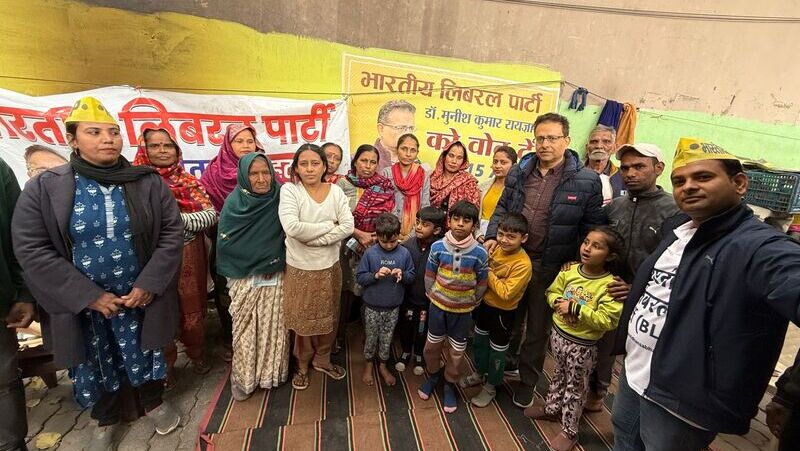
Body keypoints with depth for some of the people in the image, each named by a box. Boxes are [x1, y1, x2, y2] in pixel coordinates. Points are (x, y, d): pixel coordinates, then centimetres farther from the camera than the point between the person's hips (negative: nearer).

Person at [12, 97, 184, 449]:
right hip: (83, 304, 0)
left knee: (145, 355, 17)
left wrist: (149, 285, -16)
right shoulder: (44, 188, -9)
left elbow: (172, 232, -8)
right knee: (97, 363, 19)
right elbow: (32, 250, -11)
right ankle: (105, 419, 45)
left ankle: (154, 402, 45)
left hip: (141, 296, 0)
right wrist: (89, 296, -15)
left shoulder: (149, 182, -7)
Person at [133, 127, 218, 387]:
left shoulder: (190, 182, 3)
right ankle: (165, 364, 31)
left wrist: (180, 219, -18)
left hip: (190, 258, 2)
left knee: (193, 308, 13)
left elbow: (211, 215, -6)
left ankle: (195, 353, 36)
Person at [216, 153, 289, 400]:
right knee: (245, 329, 9)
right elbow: (225, 242, -9)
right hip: (244, 278, -1)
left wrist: (275, 262, -8)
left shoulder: (280, 198, -2)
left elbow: (288, 235, 2)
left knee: (273, 326, 9)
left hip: (275, 277, 1)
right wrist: (257, 263, -10)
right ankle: (243, 377, 27)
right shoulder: (235, 202, -6)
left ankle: (271, 371, 29)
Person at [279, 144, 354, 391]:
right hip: (299, 268, -3)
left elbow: (348, 226, -12)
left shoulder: (336, 191, -2)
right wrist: (328, 226, -18)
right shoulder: (289, 190, -11)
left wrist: (314, 239, -19)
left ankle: (322, 359, 41)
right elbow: (292, 227, -25)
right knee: (303, 319, 13)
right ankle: (302, 365, 38)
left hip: (329, 266, 3)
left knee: (328, 317, 18)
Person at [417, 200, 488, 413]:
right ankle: (433, 374, 45)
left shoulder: (480, 252, -17)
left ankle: (450, 383, 38)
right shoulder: (437, 247, -14)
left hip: (463, 310, -1)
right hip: (438, 306, 1)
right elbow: (429, 276, 0)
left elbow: (482, 284, -4)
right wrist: (433, 296, 7)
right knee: (432, 345, 16)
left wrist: (471, 302, 5)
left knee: (457, 351, 13)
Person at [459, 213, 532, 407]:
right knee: (479, 341, 24)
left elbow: (506, 293, -29)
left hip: (503, 312, -6)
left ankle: (491, 386, 37)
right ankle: (480, 373, 49)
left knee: (497, 349, 14)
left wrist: (488, 272, -25)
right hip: (485, 303, 7)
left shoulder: (523, 264, -28)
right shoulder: (497, 248, -10)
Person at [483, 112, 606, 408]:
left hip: (550, 267, -3)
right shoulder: (519, 172, 0)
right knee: (509, 318, 21)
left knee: (538, 327, 14)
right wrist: (492, 236, -1)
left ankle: (527, 381, 35)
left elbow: (593, 228, -5)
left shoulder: (586, 181, -11)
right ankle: (505, 364, 45)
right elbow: (503, 207, 11)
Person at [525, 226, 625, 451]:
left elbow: (606, 321, -27)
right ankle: (552, 409, 50)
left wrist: (575, 309, -29)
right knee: (558, 375, 27)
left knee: (575, 387, 14)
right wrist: (559, 303, -17)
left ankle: (569, 431, 34)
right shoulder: (569, 270, -7)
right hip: (559, 334, 5)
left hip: (582, 345, -5)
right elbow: (552, 291, 4)